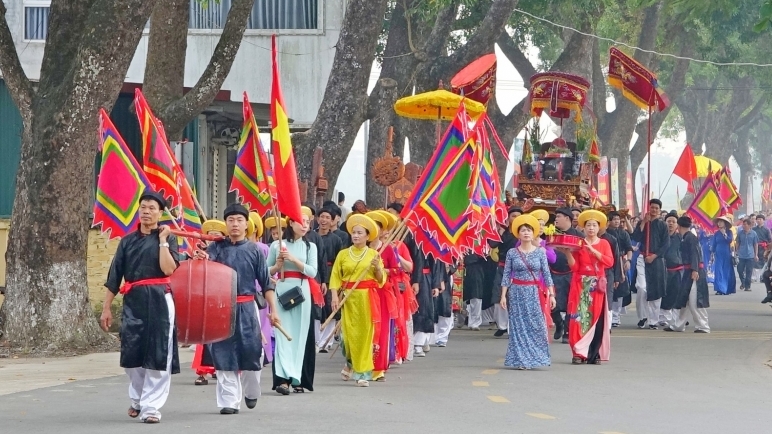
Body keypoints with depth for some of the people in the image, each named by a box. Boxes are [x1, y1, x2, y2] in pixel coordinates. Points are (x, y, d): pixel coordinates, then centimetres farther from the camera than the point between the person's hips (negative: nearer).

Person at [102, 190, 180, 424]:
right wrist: (106, 308, 8)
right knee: (132, 355, 6)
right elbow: (114, 276, 11)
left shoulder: (167, 239, 2)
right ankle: (137, 399, 30)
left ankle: (151, 406, 0)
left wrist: (163, 240, -11)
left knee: (158, 355, -6)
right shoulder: (127, 241, 10)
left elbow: (169, 268, -14)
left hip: (159, 301, -3)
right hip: (132, 301, 3)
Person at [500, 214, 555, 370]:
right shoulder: (512, 253, 2)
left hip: (534, 293, 0)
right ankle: (520, 360, 5)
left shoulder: (540, 252, 3)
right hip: (517, 292, 0)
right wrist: (503, 295, -5)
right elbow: (506, 275, 2)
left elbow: (546, 274, 3)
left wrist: (551, 294, -3)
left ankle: (534, 358, 6)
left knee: (536, 325, -3)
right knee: (519, 326, 0)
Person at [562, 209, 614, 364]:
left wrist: (593, 250, -15)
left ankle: (594, 354, 1)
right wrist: (567, 252, -16)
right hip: (581, 285, -1)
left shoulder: (604, 244, 8)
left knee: (596, 318, -4)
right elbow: (574, 267, -1)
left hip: (597, 286, 1)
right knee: (580, 317, -6)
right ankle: (579, 353, -4)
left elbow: (609, 262, -9)